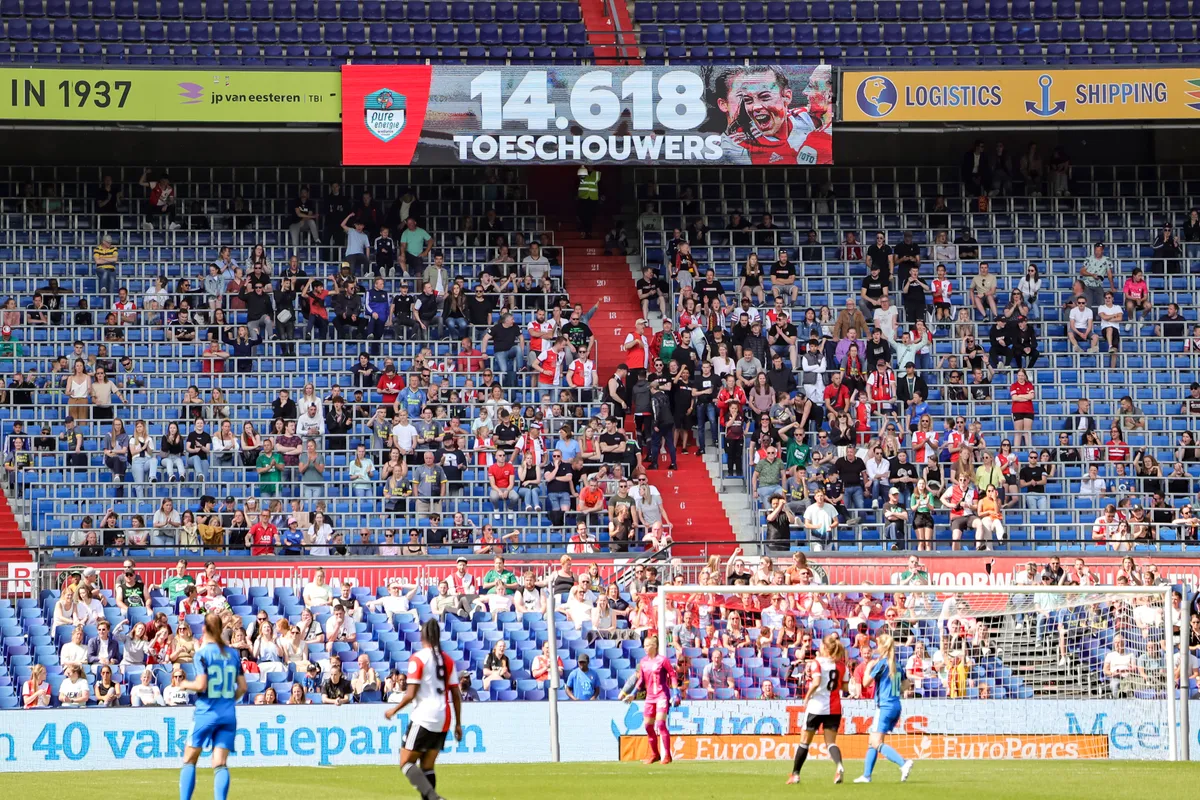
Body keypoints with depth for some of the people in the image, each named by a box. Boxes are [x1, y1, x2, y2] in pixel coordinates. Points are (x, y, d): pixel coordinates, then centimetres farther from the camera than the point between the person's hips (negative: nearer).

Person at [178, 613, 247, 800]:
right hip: (228, 715, 4)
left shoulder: (202, 653, -8)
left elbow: (201, 685, -16)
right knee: (220, 764, 0)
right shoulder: (233, 653, 6)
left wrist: (185, 684, 4)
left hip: (206, 713, -4)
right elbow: (242, 687, 7)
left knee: (189, 760, 9)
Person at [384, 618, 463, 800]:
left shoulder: (418, 658, -8)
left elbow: (411, 694, -12)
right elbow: (456, 695, 10)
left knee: (406, 763, -2)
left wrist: (394, 710, 4)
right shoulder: (448, 660, 10)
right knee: (427, 767, 12)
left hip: (423, 718, -6)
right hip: (443, 720, 6)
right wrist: (458, 724, 17)